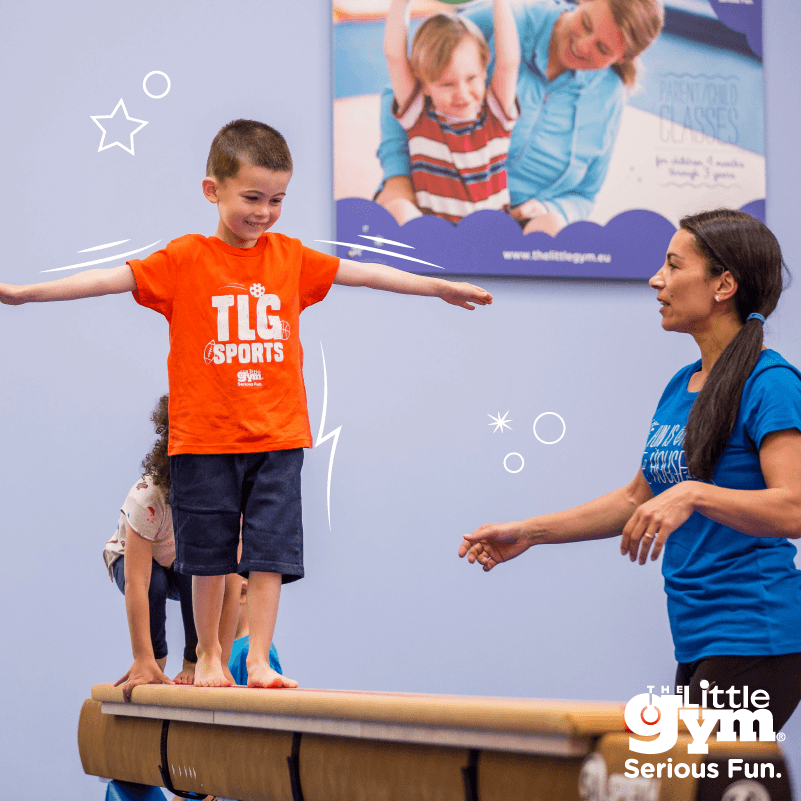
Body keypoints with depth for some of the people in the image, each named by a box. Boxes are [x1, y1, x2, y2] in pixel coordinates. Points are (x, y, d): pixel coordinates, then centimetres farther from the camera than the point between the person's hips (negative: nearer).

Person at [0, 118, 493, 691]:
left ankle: (260, 661, 6)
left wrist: (442, 288, 20)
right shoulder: (185, 260, -3)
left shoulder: (290, 257, 6)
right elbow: (112, 278, -10)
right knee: (210, 555, 6)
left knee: (270, 552, -1)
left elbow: (366, 273, 15)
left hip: (277, 435, 2)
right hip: (205, 437, -2)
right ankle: (209, 657, 21)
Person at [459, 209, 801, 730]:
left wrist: (694, 494, -33)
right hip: (696, 642, 9)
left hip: (756, 643, -9)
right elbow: (637, 499, 25)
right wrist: (530, 532, 22)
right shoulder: (680, 387, 15)